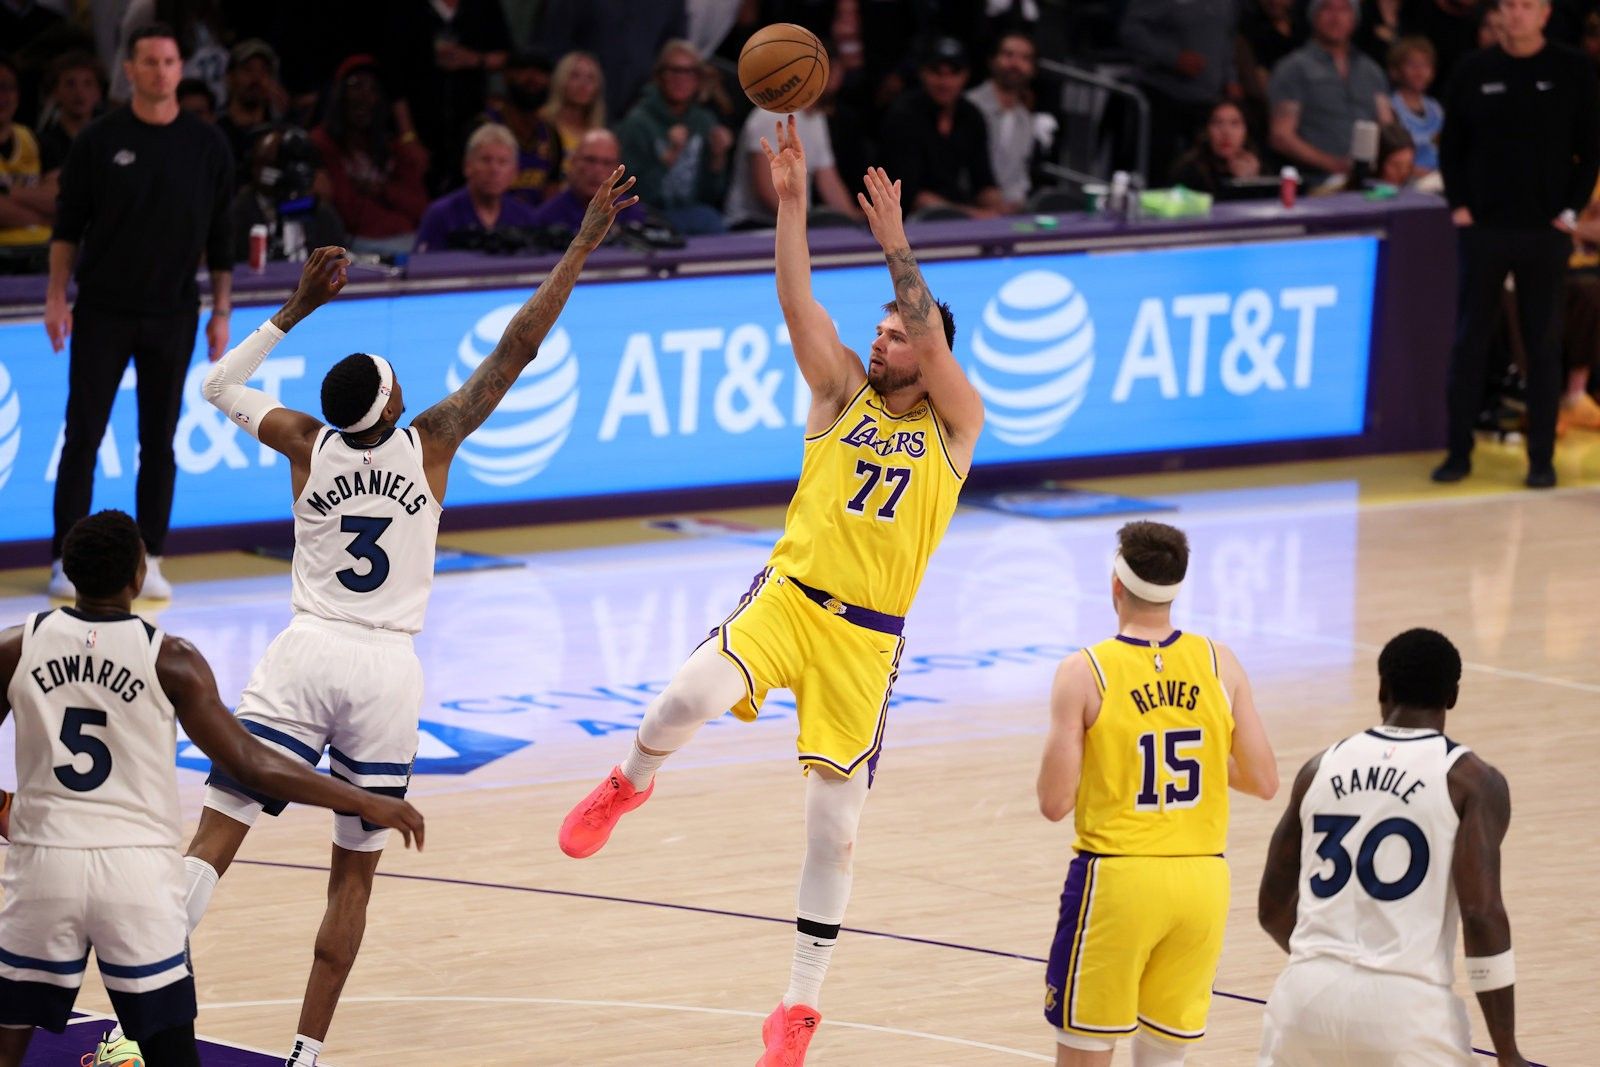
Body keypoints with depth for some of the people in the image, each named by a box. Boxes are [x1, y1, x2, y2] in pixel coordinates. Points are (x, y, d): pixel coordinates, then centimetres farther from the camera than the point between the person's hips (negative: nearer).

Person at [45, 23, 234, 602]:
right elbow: (67, 224, 2)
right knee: (82, 435, -3)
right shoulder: (99, 141, -2)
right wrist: (56, 297, -4)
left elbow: (220, 235, 7)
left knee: (159, 441, 4)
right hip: (102, 311, -1)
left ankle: (148, 559, 12)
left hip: (171, 315, 1)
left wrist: (221, 311, 4)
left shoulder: (207, 146, 2)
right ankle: (68, 560, 3)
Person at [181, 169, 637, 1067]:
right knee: (354, 873, 8)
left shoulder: (307, 444, 0)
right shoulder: (430, 444, -5)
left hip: (306, 656, 1)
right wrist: (584, 245, -2)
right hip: (388, 672, -1)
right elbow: (518, 349, -5)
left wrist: (299, 308, 20)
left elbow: (220, 385, 18)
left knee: (216, 836, -5)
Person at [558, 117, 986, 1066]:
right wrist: (791, 202, -14)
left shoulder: (956, 424, 4)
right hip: (790, 597, 1)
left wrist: (895, 243, -16)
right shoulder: (843, 394, 9)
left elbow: (935, 339, -14)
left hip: (869, 637, -1)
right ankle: (629, 786, 5)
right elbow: (799, 304, -3)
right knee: (689, 700, -30)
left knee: (836, 822, 1)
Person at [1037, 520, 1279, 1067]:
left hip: (1118, 879, -3)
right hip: (1203, 879, 3)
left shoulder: (1084, 673, -8)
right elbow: (1264, 782, 5)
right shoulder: (1219, 664, 1)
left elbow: (1054, 803, -9)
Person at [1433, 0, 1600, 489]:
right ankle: (1459, 451, 10)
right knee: (1469, 341, 3)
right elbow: (1452, 145, 9)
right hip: (1483, 226, 1)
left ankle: (1542, 457, 9)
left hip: (1545, 230, -1)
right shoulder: (1474, 71, 3)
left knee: (1543, 346, 3)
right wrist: (1459, 205, -1)